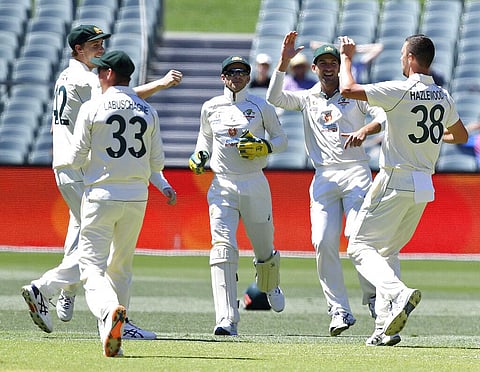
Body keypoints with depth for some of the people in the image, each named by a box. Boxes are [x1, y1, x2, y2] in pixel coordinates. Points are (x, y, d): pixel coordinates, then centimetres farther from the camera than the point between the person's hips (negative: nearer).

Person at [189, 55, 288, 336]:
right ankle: (227, 320, -22)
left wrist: (264, 147, -12)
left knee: (264, 248, 11)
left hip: (255, 185, 0)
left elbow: (281, 140, 8)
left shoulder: (261, 107, 2)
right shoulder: (211, 108, 7)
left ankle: (271, 286, 49)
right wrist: (200, 156, 4)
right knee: (223, 248, -16)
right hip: (223, 186, 0)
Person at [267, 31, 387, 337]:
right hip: (324, 177, 3)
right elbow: (274, 98, -1)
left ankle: (374, 295, -6)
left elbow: (384, 116, -4)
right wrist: (284, 61, -10)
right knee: (324, 241, -10)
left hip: (356, 171, -3)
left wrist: (364, 131, -25)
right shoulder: (306, 99, 16)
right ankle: (340, 311, -6)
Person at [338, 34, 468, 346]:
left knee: (361, 246, -1)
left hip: (395, 181, -7)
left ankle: (399, 293, -27)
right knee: (389, 250, 18)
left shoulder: (400, 91, -15)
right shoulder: (443, 97, 8)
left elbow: (348, 89, -16)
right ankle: (386, 327, 10)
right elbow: (461, 136, 24)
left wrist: (347, 57, 0)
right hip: (424, 186, 7)